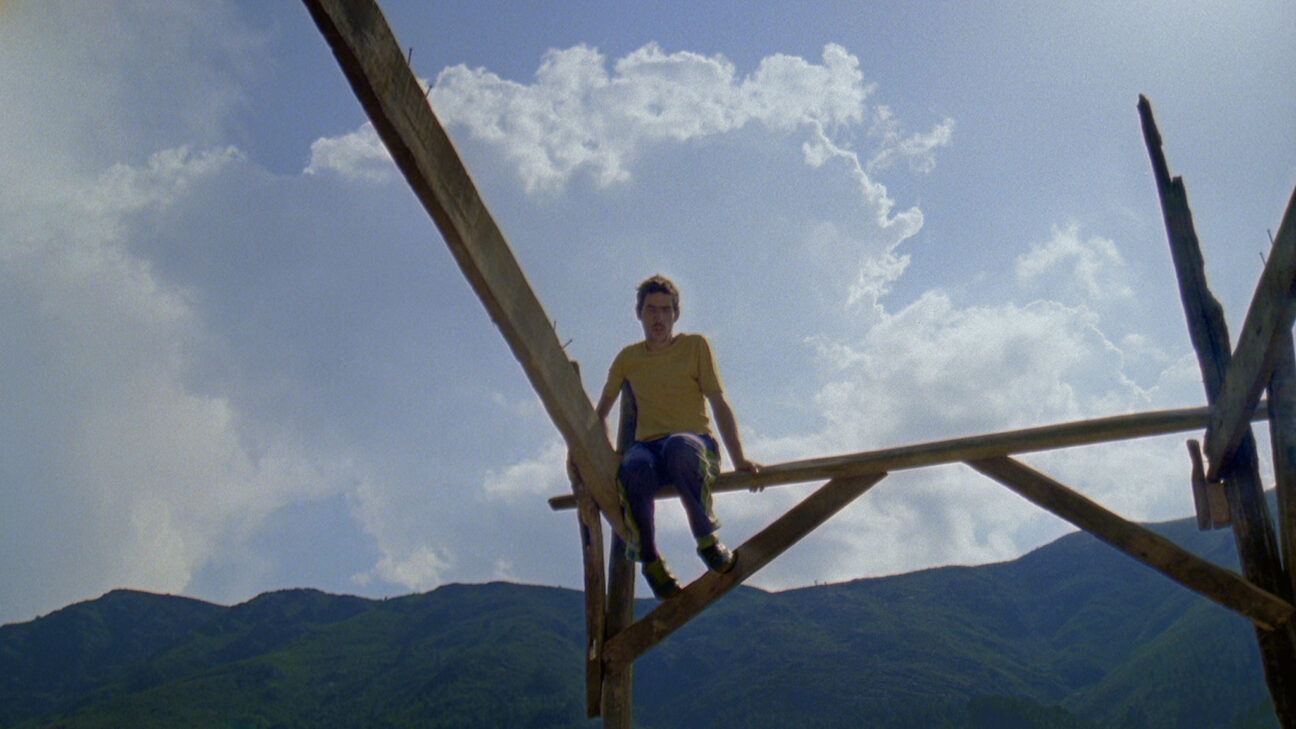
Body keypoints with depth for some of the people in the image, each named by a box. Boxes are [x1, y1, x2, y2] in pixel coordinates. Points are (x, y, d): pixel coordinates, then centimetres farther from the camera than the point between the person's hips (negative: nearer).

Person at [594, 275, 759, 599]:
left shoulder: (696, 346, 9)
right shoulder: (628, 358, 17)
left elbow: (719, 404, 3)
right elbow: (599, 414, 23)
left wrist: (739, 459, -7)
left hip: (695, 442, -2)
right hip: (647, 446, 2)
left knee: (679, 447, -41)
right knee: (633, 469, -38)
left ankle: (707, 537, -25)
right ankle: (649, 558, -19)